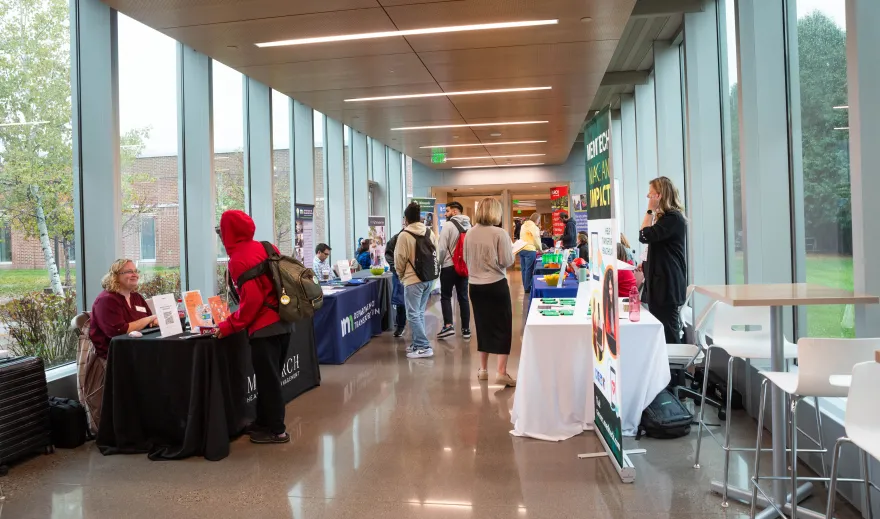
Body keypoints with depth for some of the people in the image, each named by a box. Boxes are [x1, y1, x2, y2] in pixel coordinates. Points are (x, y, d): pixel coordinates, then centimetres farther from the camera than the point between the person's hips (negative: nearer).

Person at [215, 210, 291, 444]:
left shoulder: (238, 259, -13)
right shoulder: (266, 248, 9)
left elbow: (252, 300, -20)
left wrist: (229, 326, -12)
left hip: (263, 327, -8)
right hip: (282, 322, 8)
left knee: (268, 379, 2)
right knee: (271, 377, 17)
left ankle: (276, 430, 12)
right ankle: (264, 422, 29)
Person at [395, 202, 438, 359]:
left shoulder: (404, 235, -12)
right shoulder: (430, 232, 5)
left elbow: (399, 259, -8)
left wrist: (401, 275, 9)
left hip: (413, 279, -7)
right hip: (429, 278, 7)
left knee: (413, 314, -1)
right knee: (420, 313, 16)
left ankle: (424, 347, -3)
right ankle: (418, 343, 22)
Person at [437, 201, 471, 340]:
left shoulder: (448, 225, -10)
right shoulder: (469, 225, 10)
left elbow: (442, 248, -13)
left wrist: (438, 264, -3)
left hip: (449, 266, -6)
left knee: (445, 296, 3)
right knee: (463, 297, 10)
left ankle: (448, 325, -9)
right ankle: (466, 328, 11)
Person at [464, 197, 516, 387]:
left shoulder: (470, 233, 1)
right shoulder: (500, 233, -14)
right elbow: (507, 261, -13)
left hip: (475, 286, 5)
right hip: (496, 285, -5)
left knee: (483, 326, 16)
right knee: (503, 327, 3)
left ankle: (483, 369, 24)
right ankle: (501, 372, -1)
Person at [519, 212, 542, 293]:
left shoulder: (524, 225, 16)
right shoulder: (533, 227, -9)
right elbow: (536, 240, -7)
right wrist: (540, 249, 6)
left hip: (521, 249, 8)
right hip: (529, 250, -8)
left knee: (524, 269, 12)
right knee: (529, 270, -1)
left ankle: (525, 287, 19)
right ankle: (527, 288, 3)